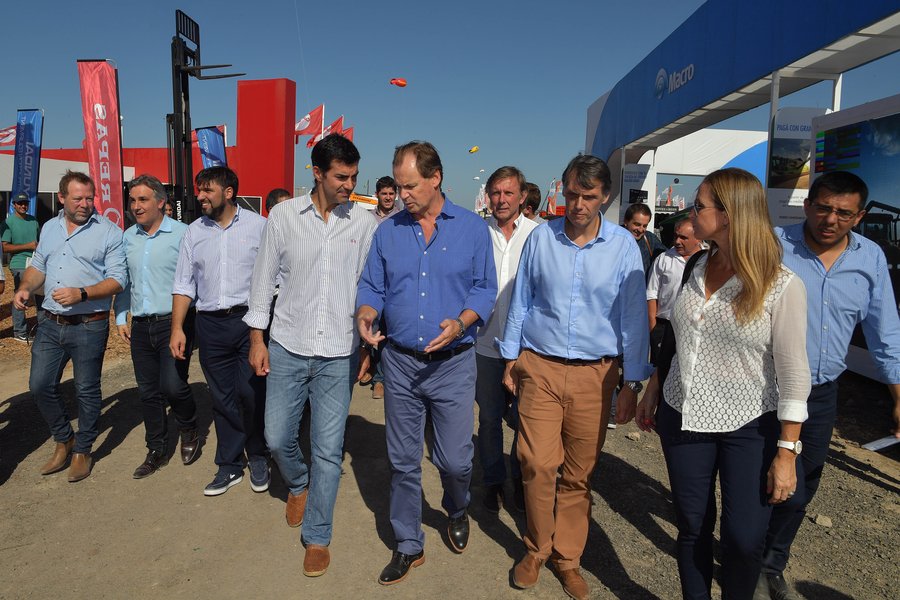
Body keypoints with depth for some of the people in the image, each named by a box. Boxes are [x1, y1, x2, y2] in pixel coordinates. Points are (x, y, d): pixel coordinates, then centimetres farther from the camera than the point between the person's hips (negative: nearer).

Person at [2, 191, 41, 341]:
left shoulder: (34, 221, 13)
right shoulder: (9, 222, -5)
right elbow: (5, 247, -10)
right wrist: (28, 246, -16)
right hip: (19, 266, -6)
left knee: (41, 295, 10)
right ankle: (20, 333, 7)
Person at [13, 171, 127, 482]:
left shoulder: (109, 231, -7)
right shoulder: (49, 228, 11)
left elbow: (118, 279, -11)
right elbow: (38, 266, 20)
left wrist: (81, 293, -23)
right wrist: (25, 288, 1)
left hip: (89, 327, -5)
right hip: (50, 324, 6)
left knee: (87, 390, 6)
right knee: (40, 385, 10)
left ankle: (82, 450, 24)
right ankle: (64, 440, 32)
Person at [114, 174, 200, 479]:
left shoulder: (181, 234, -6)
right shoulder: (128, 237, 12)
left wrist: (183, 322, -11)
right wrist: (121, 317, 12)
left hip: (174, 323, -5)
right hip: (141, 327, 6)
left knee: (173, 385, -12)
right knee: (148, 392, 10)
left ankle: (189, 431, 19)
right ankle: (157, 451, 25)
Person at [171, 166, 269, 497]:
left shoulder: (259, 226, -1)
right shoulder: (194, 232, 10)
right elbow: (184, 284, 11)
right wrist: (177, 328, 4)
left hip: (250, 319, -3)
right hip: (211, 324, 4)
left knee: (252, 393, -3)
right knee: (222, 398, 10)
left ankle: (257, 457, 20)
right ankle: (230, 466, 23)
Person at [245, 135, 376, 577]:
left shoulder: (363, 223, -1)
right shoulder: (284, 215, -2)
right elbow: (264, 278, 4)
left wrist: (368, 346, 4)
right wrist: (257, 338, 3)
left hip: (338, 355, -1)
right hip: (287, 347, 1)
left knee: (328, 450, 3)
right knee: (277, 437, 11)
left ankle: (317, 537, 23)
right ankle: (298, 484, 45)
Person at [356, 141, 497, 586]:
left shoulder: (472, 228, -1)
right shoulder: (387, 232, 5)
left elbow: (484, 289, 0)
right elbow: (372, 287, 7)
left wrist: (461, 322, -18)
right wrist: (365, 314, -14)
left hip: (453, 363, -2)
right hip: (400, 362, 2)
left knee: (454, 459, 5)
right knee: (403, 461, 11)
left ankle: (457, 511, 40)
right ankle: (408, 545, 30)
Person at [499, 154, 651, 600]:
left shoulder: (623, 246, -1)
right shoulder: (540, 237, 2)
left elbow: (633, 317, 2)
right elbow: (520, 301, 8)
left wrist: (632, 383, 1)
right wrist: (510, 358, 8)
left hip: (594, 374, 0)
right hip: (539, 367, 0)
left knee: (578, 474, 8)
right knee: (538, 465, -2)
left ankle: (567, 556, 29)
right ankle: (537, 549, 22)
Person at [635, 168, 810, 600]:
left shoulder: (781, 285, -14)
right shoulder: (693, 269, 2)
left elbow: (792, 373, -12)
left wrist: (786, 452, -11)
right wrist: (651, 391, 16)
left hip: (749, 428, -4)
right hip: (682, 418, 4)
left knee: (744, 540, 2)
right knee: (692, 527, 14)